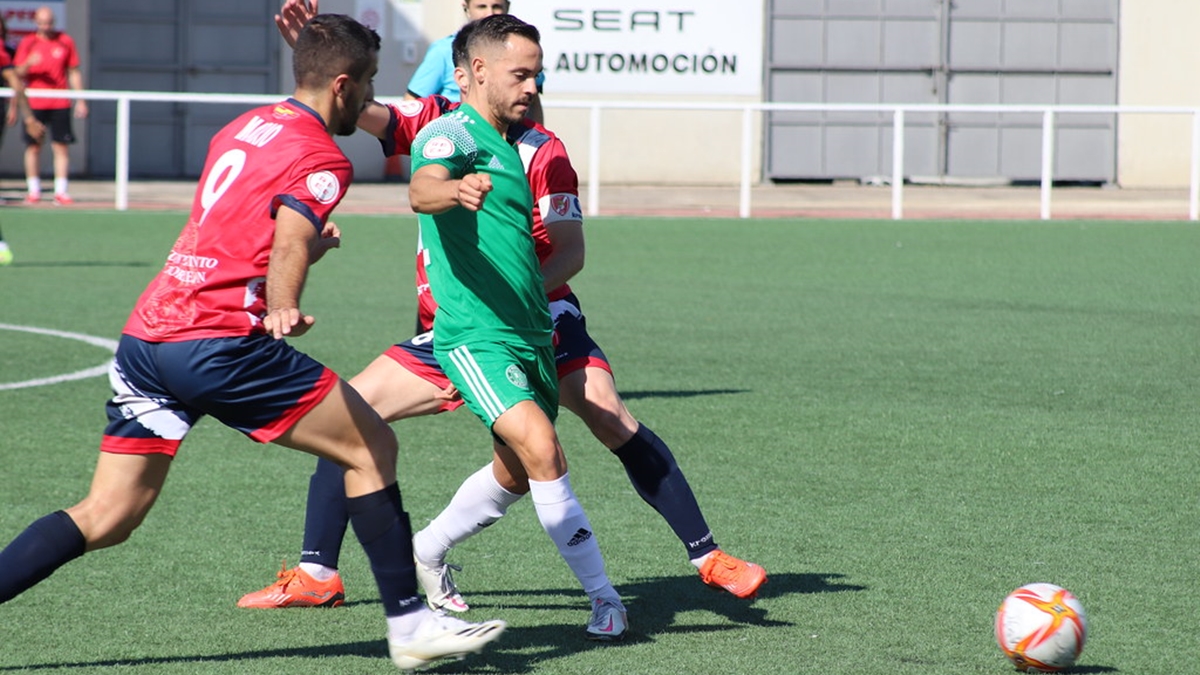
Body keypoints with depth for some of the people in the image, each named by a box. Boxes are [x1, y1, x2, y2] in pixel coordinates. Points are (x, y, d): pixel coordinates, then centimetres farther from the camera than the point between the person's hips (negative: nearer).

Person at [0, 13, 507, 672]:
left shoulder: (241, 129, 22)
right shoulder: (320, 159, -4)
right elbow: (288, 244, -22)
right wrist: (284, 308, -34)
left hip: (143, 334, 8)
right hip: (219, 339, -8)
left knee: (106, 518, 7)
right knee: (372, 446, 4)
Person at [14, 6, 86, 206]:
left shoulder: (65, 41, 6)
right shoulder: (28, 43, 4)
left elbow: (74, 73, 11)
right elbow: (18, 73, 2)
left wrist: (80, 101, 6)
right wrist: (28, 64, -20)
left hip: (60, 104, 0)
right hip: (34, 104, 0)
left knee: (62, 147, -5)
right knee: (33, 146, 1)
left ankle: (61, 191, -3)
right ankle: (33, 190, 9)